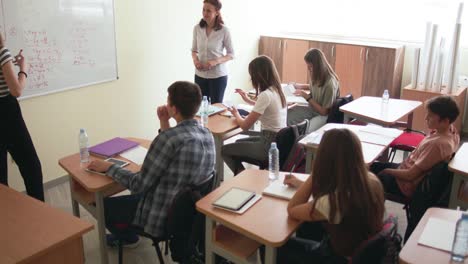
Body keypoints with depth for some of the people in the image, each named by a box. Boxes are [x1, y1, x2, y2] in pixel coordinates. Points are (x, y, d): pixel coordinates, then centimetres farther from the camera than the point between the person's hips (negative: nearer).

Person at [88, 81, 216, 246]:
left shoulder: (168, 138, -27)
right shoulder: (207, 134, -4)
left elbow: (139, 185, -20)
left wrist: (107, 167, -7)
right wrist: (164, 124, 1)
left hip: (164, 217, -8)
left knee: (103, 205, 16)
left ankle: (128, 238, 42)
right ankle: (125, 235, 49)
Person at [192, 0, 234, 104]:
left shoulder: (224, 31, -11)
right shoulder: (197, 28, -2)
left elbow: (231, 54, -4)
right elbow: (194, 50, 10)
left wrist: (215, 61, -20)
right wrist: (195, 60, -12)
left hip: (218, 75, -3)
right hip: (200, 75, 3)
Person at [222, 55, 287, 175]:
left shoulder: (265, 95, -22)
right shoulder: (277, 90, 4)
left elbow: (245, 125, -16)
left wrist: (236, 114, 4)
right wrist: (248, 100, 28)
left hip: (270, 145, -9)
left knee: (225, 150, 2)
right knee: (238, 143, 28)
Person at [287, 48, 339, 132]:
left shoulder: (330, 84, -25)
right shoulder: (317, 76, -5)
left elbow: (324, 111, -18)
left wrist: (307, 97, -19)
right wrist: (300, 86, 6)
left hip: (324, 115, -7)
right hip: (312, 109, 7)